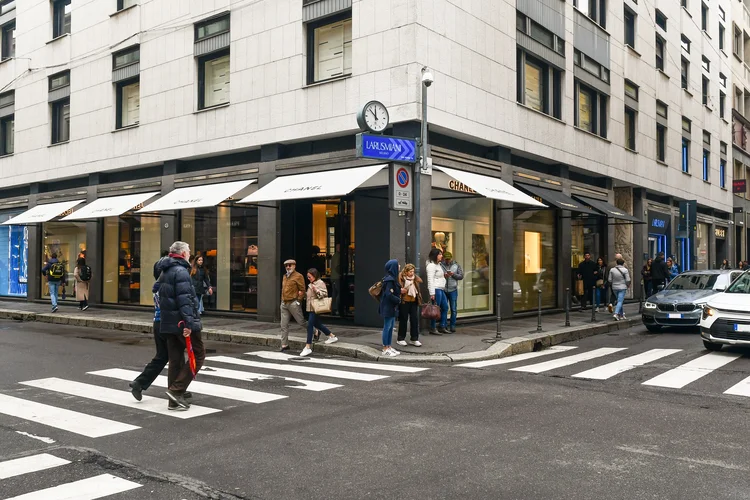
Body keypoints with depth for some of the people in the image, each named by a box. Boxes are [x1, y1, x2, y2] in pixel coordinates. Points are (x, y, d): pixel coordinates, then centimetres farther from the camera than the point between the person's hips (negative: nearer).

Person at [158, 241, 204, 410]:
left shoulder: (165, 272, 17)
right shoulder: (181, 271, -14)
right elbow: (184, 300, -22)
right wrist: (188, 323, -26)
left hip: (168, 323, 9)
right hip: (181, 323, -9)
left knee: (175, 360, 12)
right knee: (198, 355, 0)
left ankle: (175, 398, 15)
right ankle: (176, 390, -7)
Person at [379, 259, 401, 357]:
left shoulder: (392, 278, 11)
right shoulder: (390, 280, -19)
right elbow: (389, 294, -23)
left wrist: (400, 291, 1)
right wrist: (398, 300, -12)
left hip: (391, 307, 10)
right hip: (388, 307, -10)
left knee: (391, 327, 13)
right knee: (387, 327, -2)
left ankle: (389, 347, 21)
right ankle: (385, 349, 5)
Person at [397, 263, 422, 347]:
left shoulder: (415, 278, 9)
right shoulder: (401, 278, -8)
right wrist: (400, 290, -23)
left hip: (414, 302, 5)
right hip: (404, 302, -5)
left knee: (415, 320, 5)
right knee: (403, 320, 4)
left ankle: (414, 339, 14)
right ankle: (401, 339, 16)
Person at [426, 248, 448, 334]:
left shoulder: (438, 265, 19)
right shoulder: (431, 265, -12)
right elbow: (430, 280, -17)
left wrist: (444, 275, 11)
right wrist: (432, 293, -21)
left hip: (441, 289, 10)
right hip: (436, 289, -10)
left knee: (445, 307, 13)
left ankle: (442, 327, 21)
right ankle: (432, 329, 2)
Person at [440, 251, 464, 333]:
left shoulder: (456, 265, 6)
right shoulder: (440, 265, -1)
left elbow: (461, 276, 3)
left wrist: (453, 274, -13)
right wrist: (443, 275, -20)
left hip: (453, 290, 1)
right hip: (443, 290, -1)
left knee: (454, 310, 2)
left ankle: (452, 327, 9)